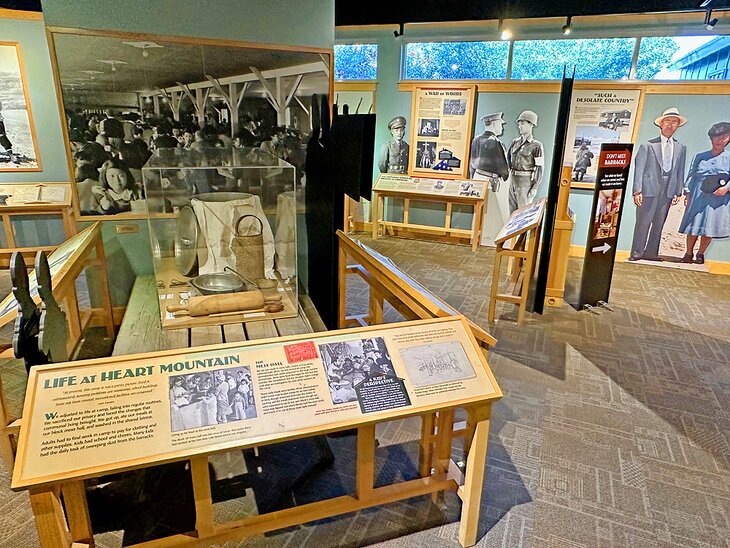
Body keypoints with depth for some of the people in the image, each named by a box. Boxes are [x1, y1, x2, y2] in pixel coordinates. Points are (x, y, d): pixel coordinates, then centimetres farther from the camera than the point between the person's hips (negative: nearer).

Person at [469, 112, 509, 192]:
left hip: (476, 177, 8)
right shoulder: (495, 143, -17)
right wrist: (503, 176, 11)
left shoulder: (476, 140, 5)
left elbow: (471, 164, 12)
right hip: (489, 182, -7)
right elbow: (503, 168, -11)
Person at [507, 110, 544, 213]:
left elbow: (540, 168, -9)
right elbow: (508, 157, 26)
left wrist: (535, 188, -13)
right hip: (513, 180, 6)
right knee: (512, 211, 10)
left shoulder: (536, 145, -8)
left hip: (526, 181, -6)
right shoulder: (515, 142, 9)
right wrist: (510, 168, 12)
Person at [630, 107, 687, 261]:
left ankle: (651, 252, 15)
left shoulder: (681, 148, 12)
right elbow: (639, 168, -4)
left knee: (658, 224, 8)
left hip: (668, 191, 4)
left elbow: (680, 172, 12)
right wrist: (637, 191, -12)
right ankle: (636, 253, 3)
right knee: (643, 223, -3)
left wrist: (678, 192, 4)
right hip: (649, 190, -4)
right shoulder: (647, 145, 1)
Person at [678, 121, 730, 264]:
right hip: (698, 197, 1)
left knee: (710, 228, 2)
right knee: (693, 226, 2)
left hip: (718, 199, 0)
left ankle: (700, 254, 16)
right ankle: (689, 253, 15)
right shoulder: (700, 157, 9)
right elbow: (691, 175, 9)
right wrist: (687, 193, 2)